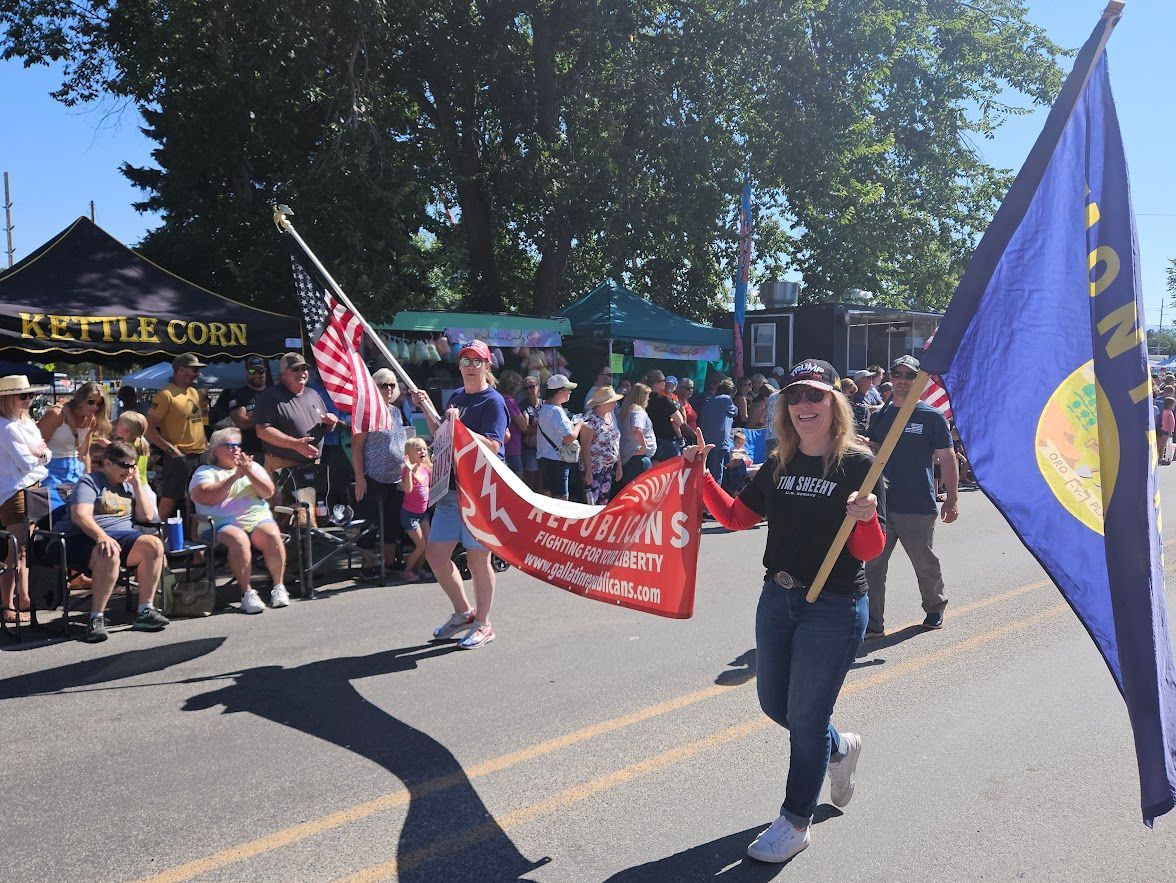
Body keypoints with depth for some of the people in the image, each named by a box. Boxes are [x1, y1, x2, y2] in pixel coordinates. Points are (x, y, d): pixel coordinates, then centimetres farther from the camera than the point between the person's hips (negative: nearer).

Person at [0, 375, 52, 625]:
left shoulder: (27, 423, 14)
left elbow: (47, 456, 12)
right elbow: (27, 463, -17)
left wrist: (38, 452, -9)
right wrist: (38, 452, 1)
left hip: (31, 488, 9)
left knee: (25, 549, 13)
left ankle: (23, 600, 21)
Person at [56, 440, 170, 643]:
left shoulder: (128, 485, 23)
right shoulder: (89, 482, 3)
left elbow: (147, 516, 14)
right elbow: (80, 515, -15)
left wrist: (137, 484, 9)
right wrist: (101, 536, -33)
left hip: (124, 536, 6)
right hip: (87, 537, -6)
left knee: (154, 544, -24)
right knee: (109, 555, -39)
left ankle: (145, 611, -22)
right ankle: (96, 618, -31)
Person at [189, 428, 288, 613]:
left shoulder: (252, 466, 22)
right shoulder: (205, 471, 14)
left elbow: (268, 492, 8)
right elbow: (207, 497, -7)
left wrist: (249, 473, -6)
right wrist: (235, 476, -8)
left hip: (259, 519, 3)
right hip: (224, 524, -2)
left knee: (272, 536, -31)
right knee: (239, 540, -36)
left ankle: (278, 587, -20)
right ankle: (247, 593, -30)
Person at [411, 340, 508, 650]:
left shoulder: (493, 401, -9)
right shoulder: (456, 396, 14)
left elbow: (492, 446, -20)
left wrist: (458, 425, -25)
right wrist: (426, 409, 12)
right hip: (452, 486, 8)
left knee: (477, 558, 1)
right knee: (435, 554, 9)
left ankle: (482, 624, 18)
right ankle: (463, 613, 28)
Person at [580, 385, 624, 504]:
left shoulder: (611, 416, 9)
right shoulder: (590, 419, -16)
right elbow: (585, 447, -18)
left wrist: (619, 465, 13)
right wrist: (588, 471, -20)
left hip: (609, 468, 8)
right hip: (594, 469, -8)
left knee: (604, 503, 12)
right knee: (591, 503, -8)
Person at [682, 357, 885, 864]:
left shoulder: (858, 464, -13)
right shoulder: (778, 466, 3)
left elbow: (871, 551, -14)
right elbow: (735, 518, 10)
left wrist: (866, 518, -35)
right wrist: (702, 478, -1)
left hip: (834, 608, -6)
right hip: (777, 599, 6)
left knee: (805, 717, 4)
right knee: (775, 704, 19)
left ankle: (795, 822, 25)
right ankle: (839, 748, 48)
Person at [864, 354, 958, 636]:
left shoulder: (932, 417, -3)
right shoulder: (880, 416, 9)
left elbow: (947, 459, -4)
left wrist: (952, 498, -8)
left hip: (918, 507, -3)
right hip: (881, 503, 3)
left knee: (926, 564, 14)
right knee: (873, 565, -1)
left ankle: (935, 608, 39)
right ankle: (872, 624, 4)